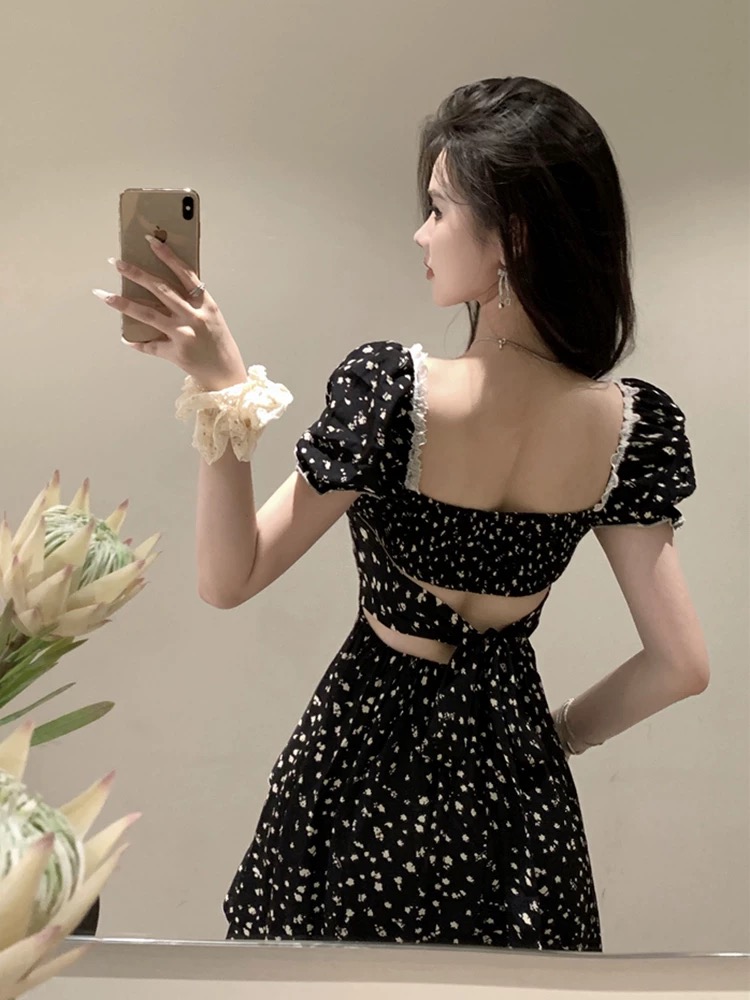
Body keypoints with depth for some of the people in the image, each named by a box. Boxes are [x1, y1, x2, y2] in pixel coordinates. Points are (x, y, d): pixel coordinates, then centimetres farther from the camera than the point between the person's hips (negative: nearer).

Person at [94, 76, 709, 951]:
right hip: (510, 772, 3)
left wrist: (225, 391, -20)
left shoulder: (387, 389, -26)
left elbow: (227, 580, -17)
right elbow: (680, 666, -9)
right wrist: (565, 734, 7)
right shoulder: (631, 427, -14)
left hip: (369, 751, -3)